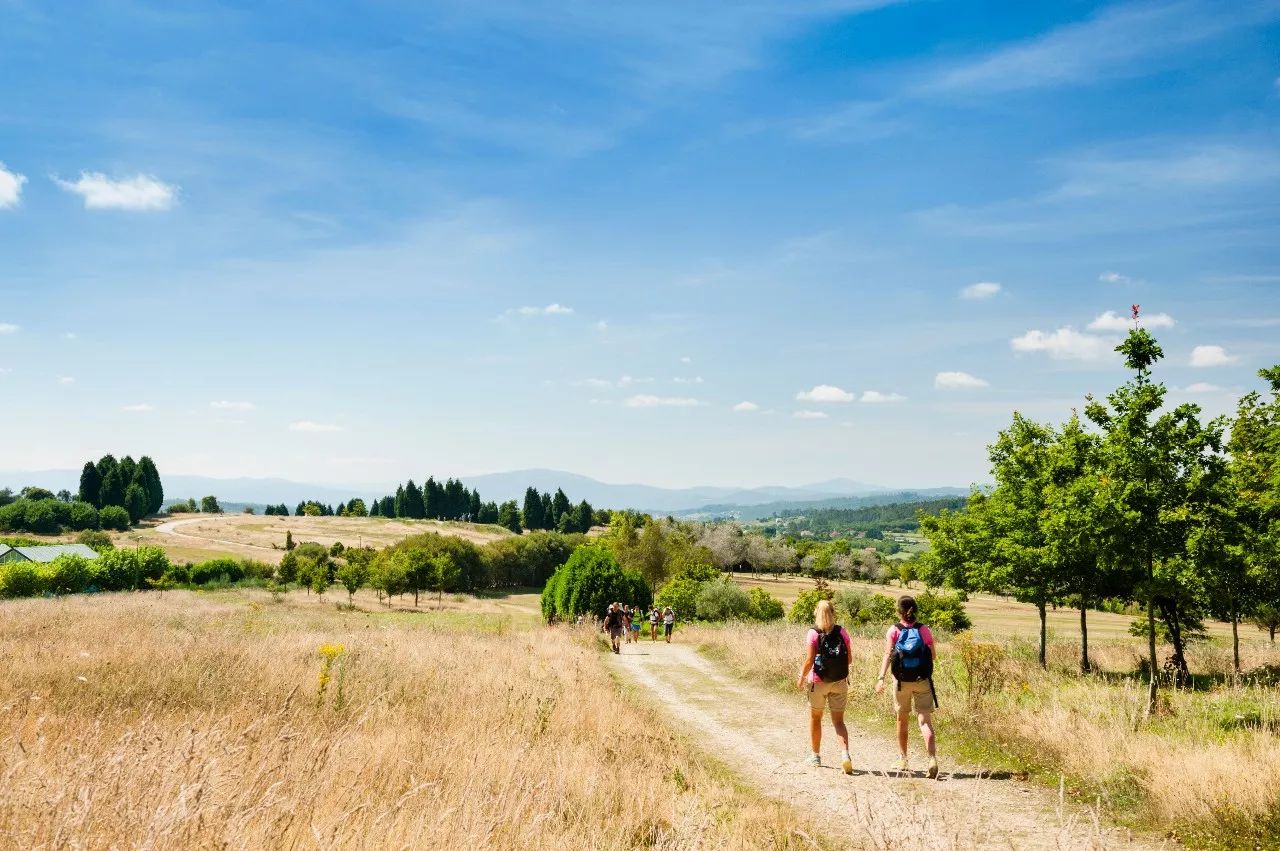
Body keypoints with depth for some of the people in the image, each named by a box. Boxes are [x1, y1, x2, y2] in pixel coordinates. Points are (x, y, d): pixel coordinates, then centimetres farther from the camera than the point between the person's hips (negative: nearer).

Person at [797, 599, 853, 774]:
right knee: (838, 721, 6)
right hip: (840, 682, 2)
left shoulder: (813, 633, -11)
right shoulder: (842, 632, -2)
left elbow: (809, 660, -15)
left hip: (818, 681, -2)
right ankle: (845, 753, -16)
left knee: (815, 718, 17)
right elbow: (849, 658, 1)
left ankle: (816, 756, 27)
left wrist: (801, 678, -1)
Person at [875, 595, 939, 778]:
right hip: (923, 681, 0)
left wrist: (881, 678, -20)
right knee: (925, 720, -4)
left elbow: (888, 655, -15)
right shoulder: (924, 630, 0)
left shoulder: (894, 630, -4)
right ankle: (932, 759, -23)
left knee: (902, 721, 17)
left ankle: (903, 761, 25)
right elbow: (934, 657, 5)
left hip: (902, 681, 0)